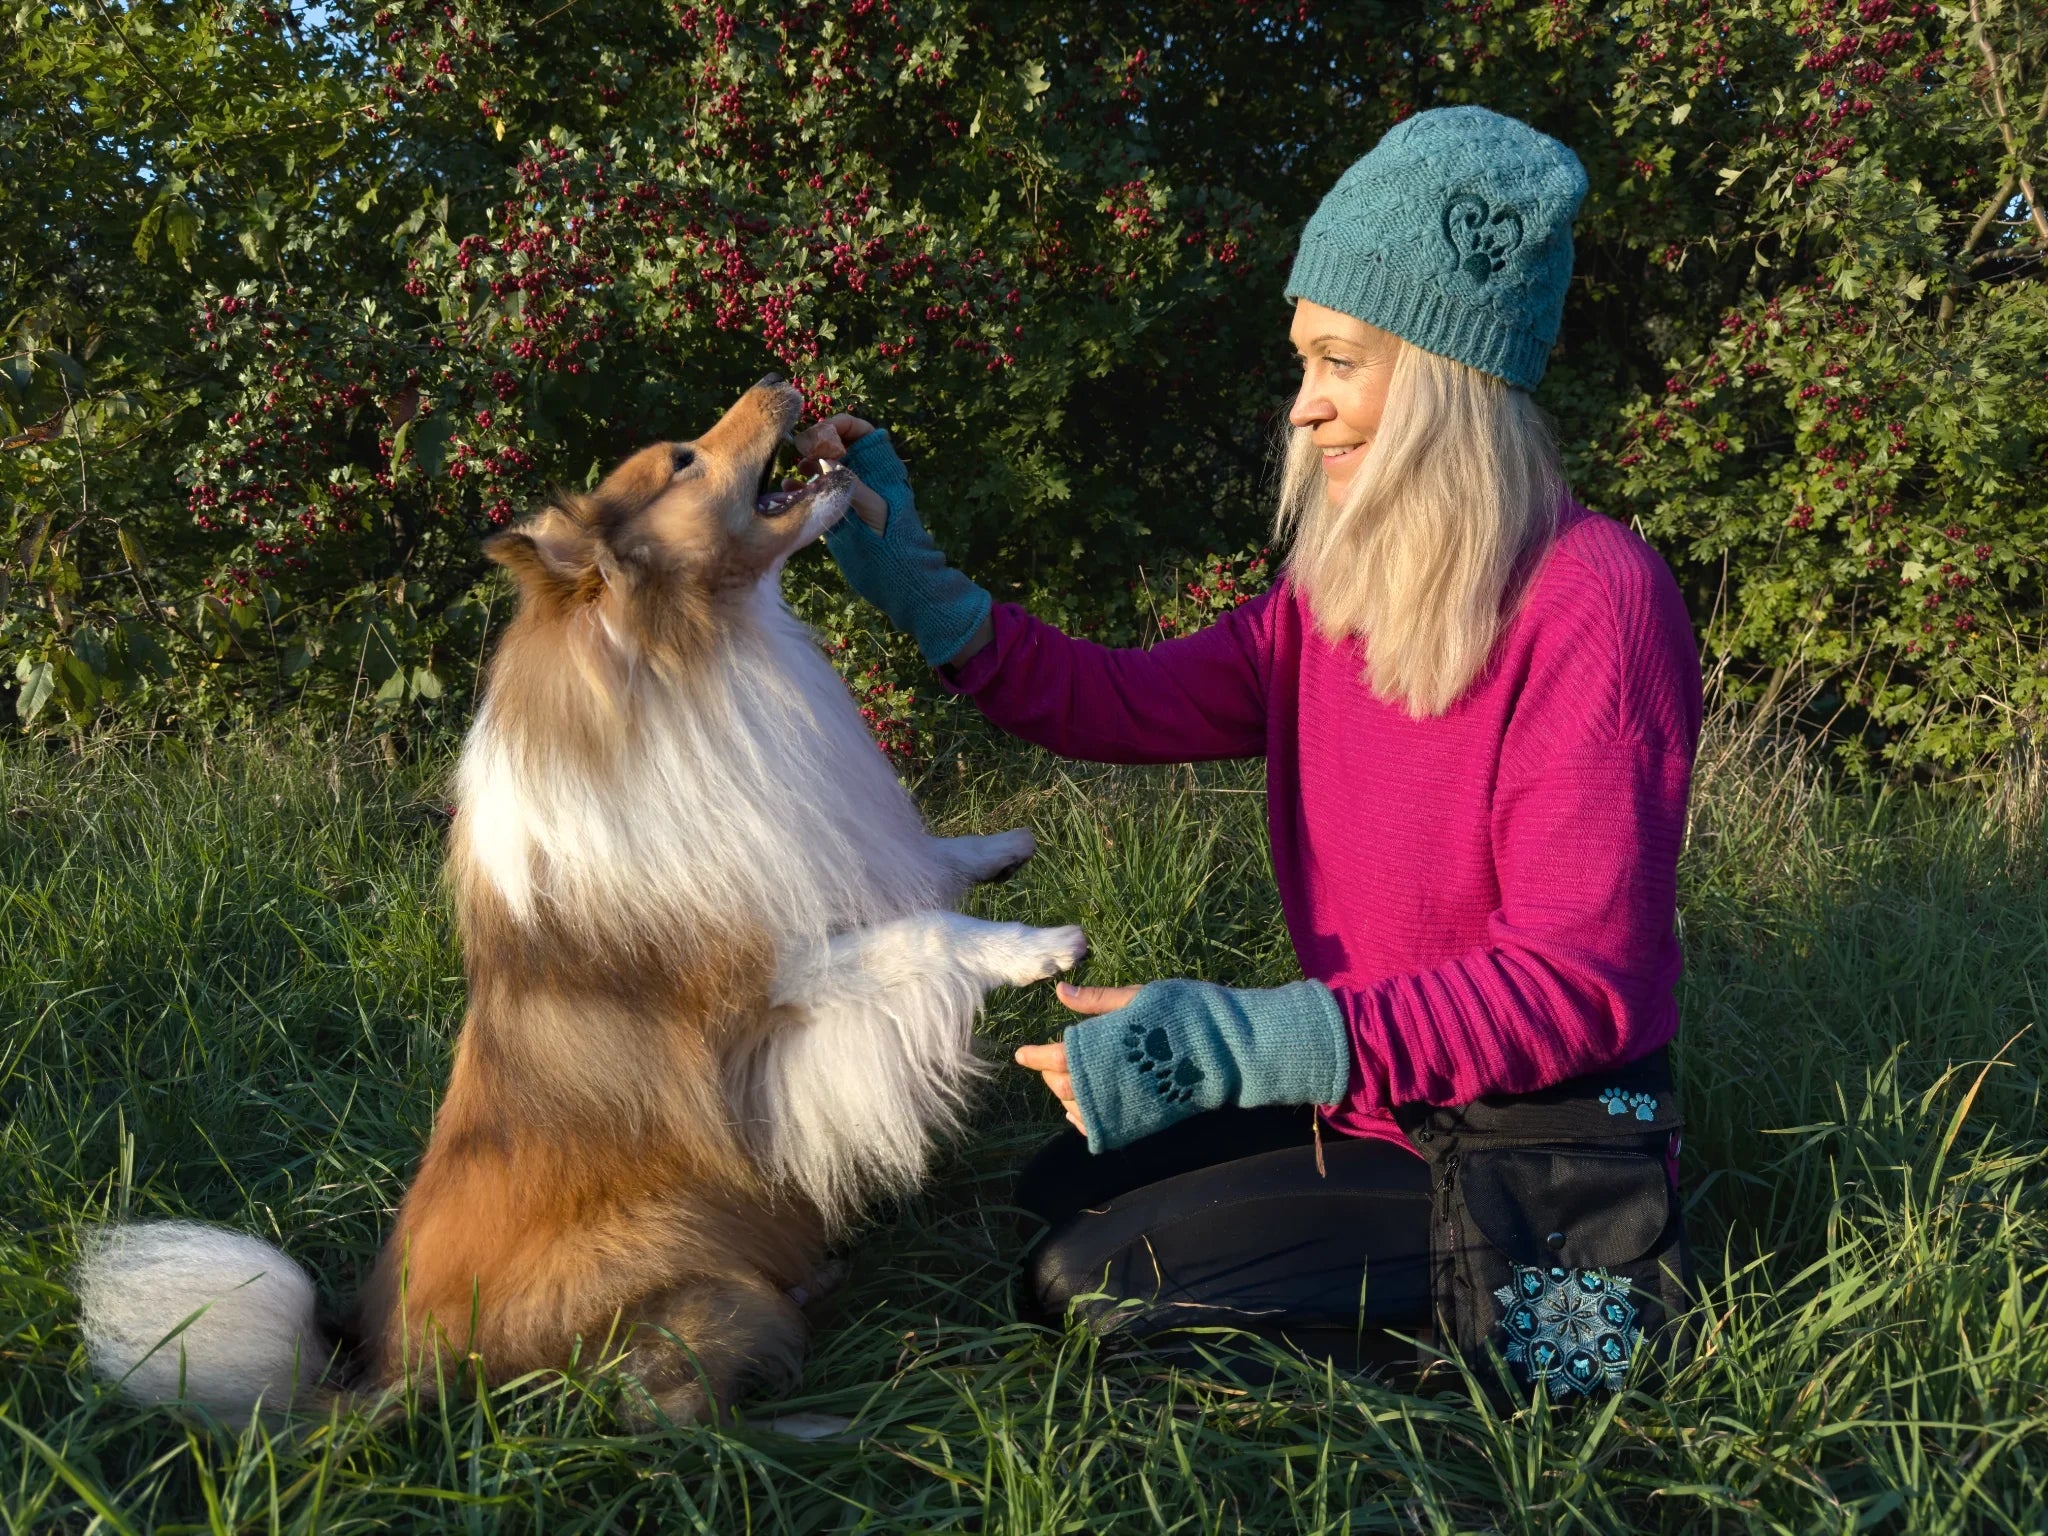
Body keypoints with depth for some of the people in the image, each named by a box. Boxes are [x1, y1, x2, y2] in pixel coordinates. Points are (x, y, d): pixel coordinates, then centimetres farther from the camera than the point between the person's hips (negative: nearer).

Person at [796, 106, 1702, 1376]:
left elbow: (1571, 984, -27)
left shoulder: (1590, 604, -23)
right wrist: (909, 578, -6)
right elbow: (1124, 705, 3)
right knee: (1060, 1187, 18)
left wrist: (1234, 1041, -34)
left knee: (1091, 1280, -9)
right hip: (1375, 1108, 9)